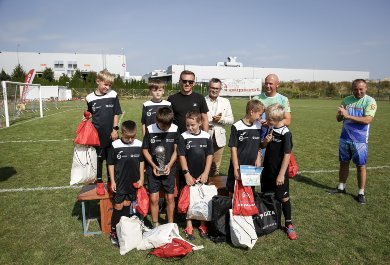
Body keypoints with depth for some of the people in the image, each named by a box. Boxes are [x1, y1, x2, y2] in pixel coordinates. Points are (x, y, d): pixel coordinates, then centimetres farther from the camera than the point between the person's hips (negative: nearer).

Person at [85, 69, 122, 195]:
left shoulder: (113, 95, -5)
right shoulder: (90, 98, -3)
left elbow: (116, 114, -1)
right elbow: (89, 115, 9)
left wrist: (115, 129, -4)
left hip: (110, 134, 0)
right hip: (97, 134, 0)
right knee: (99, 159, 10)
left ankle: (110, 182, 28)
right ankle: (100, 184, 24)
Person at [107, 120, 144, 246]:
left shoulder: (139, 144, -5)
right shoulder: (115, 145, -13)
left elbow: (141, 162, 6)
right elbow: (111, 164, -5)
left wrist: (141, 178, 5)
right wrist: (112, 181, -6)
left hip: (133, 182, 3)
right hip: (119, 182, -3)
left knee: (127, 204, 15)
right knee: (118, 206, 4)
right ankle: (113, 232, 16)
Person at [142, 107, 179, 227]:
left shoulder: (175, 129, -8)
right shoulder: (150, 129, -11)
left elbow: (176, 150, 0)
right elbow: (145, 150, -1)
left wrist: (170, 165, -12)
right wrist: (153, 165, -11)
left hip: (169, 168, 1)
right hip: (153, 169, -1)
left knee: (170, 198, 7)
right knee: (154, 199, 2)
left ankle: (170, 225, 25)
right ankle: (155, 225, 21)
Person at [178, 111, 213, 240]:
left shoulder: (206, 136, -2)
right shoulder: (184, 137, -6)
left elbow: (209, 155, 0)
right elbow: (182, 156, -6)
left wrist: (206, 173, -6)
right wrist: (186, 173, -10)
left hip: (203, 175, 1)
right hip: (189, 175, -1)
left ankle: (203, 225, 26)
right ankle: (189, 226, 21)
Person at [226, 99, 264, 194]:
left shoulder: (258, 126, 4)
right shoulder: (237, 127, -11)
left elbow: (259, 146, 13)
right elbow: (233, 148, -10)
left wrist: (258, 159, -1)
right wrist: (236, 168, -11)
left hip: (252, 166, 4)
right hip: (238, 166, -4)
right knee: (233, 192, 8)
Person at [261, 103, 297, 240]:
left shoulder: (285, 133, -18)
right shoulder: (270, 128, 2)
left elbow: (287, 155, -18)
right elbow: (263, 146, 14)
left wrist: (281, 174, -18)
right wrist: (266, 141, -10)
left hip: (279, 172, -6)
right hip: (267, 169, 7)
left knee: (284, 198, 6)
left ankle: (288, 224, 23)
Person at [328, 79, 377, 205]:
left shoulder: (370, 101, -10)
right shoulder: (346, 100, 4)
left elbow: (368, 120, -23)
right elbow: (338, 119, 5)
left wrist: (348, 116, -27)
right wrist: (340, 115, -18)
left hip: (360, 140, -4)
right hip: (345, 138, 4)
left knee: (361, 166, 5)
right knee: (343, 163, 14)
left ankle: (361, 193, 17)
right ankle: (341, 187, 29)